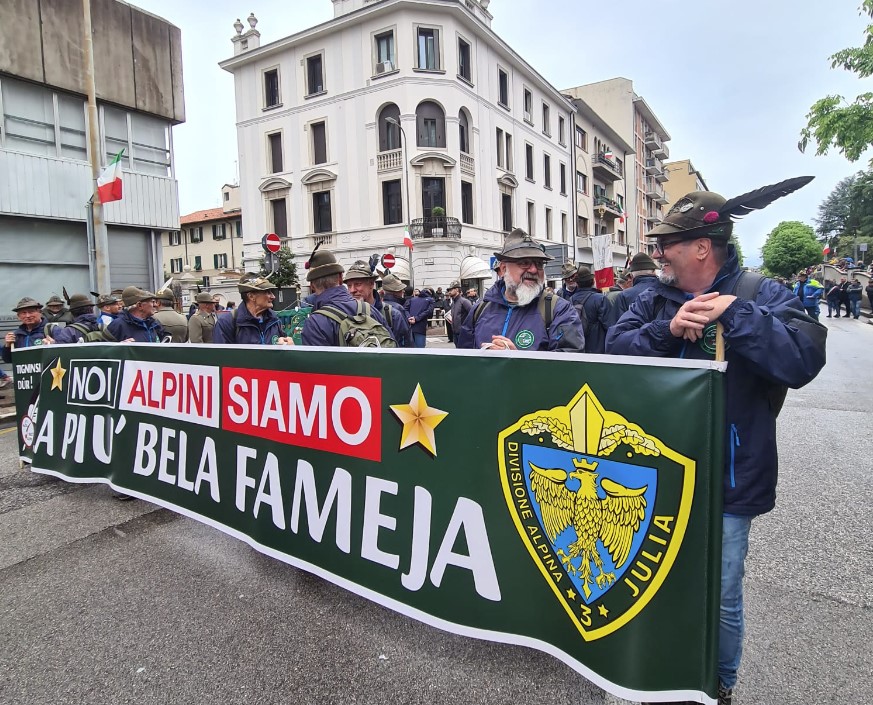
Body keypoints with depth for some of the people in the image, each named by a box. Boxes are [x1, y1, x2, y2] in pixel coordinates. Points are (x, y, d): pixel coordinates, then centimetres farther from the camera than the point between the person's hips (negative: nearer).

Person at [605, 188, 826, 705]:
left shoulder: (762, 294, -9)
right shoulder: (654, 300, 4)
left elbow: (804, 359, -22)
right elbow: (616, 348, -7)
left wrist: (737, 314, -26)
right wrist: (668, 330, -21)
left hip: (728, 483, -4)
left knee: (720, 599, 10)